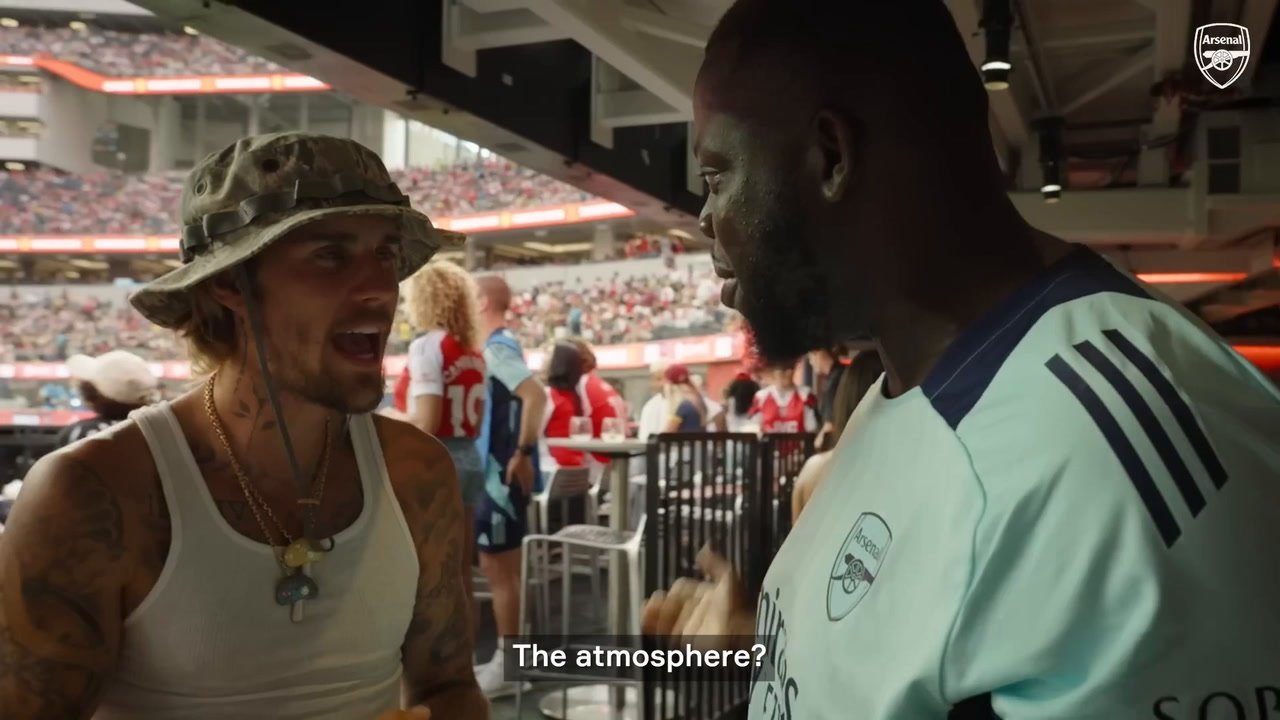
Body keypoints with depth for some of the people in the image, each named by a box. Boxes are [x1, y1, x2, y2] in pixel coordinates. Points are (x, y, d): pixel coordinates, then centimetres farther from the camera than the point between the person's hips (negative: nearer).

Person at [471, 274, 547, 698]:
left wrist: (523, 453, -26)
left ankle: (507, 669, 6)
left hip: (504, 471, -10)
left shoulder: (498, 347, -15)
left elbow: (536, 396, -29)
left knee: (499, 567, -3)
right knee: (501, 566, 16)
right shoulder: (497, 346, 15)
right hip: (497, 469, 10)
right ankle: (508, 660, 26)